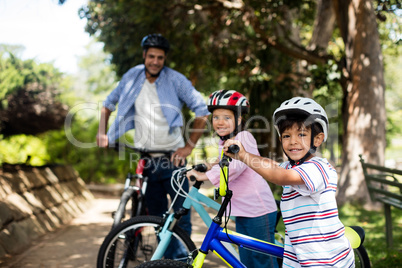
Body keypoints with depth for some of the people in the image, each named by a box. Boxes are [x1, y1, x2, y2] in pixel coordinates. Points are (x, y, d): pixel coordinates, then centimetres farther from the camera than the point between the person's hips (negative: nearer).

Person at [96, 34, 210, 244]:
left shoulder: (176, 80, -7)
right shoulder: (132, 77, 3)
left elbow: (203, 112, -8)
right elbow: (109, 103, 16)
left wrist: (189, 145, -13)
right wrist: (102, 133, 4)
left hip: (172, 158, -3)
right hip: (144, 160, 3)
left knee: (181, 217, -4)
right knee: (157, 218, 10)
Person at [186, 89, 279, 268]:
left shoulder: (244, 137, -13)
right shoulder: (224, 143, 14)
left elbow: (236, 166, -28)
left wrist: (205, 176, -32)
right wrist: (213, 165, 3)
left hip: (259, 211, -8)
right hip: (242, 212, 9)